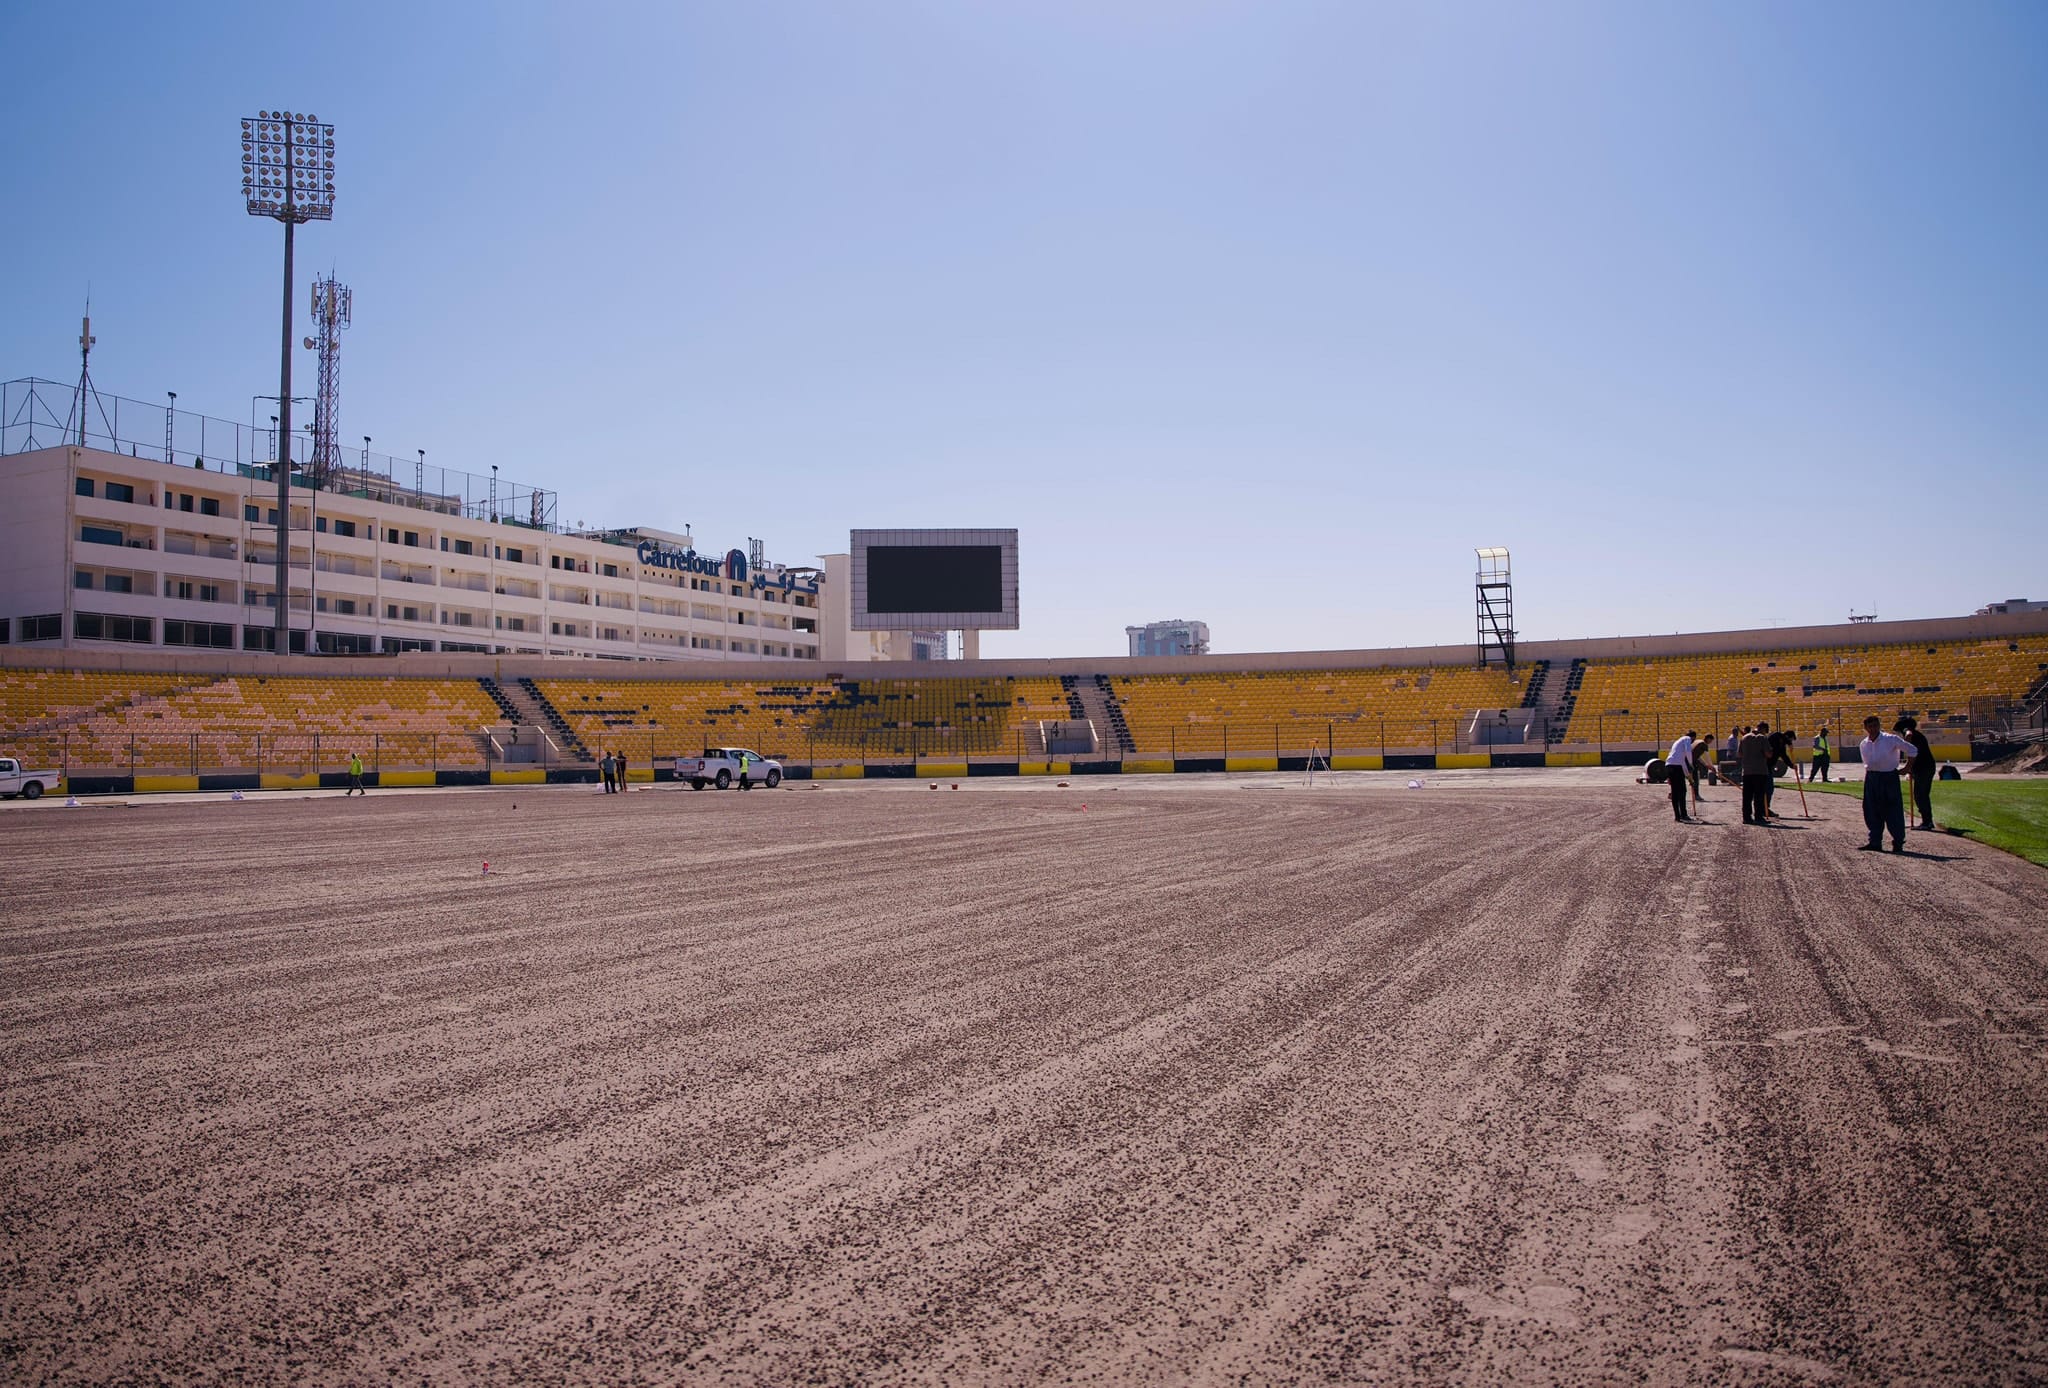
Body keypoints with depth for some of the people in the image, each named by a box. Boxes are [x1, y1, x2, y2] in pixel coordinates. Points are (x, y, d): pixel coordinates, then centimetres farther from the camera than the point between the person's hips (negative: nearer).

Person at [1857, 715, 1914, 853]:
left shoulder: (1891, 739, -9)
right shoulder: (1863, 745, 6)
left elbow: (1911, 750, -2)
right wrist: (1868, 773, 14)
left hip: (1889, 777, -5)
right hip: (1871, 778, 5)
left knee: (1893, 812, -3)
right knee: (1872, 813, 5)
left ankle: (1898, 843, 7)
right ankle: (1875, 842, 13)